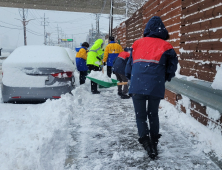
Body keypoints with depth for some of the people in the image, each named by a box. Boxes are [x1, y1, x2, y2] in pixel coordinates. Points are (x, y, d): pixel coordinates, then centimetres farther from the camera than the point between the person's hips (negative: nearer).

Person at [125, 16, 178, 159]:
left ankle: (146, 141, -6)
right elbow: (172, 66, 8)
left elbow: (129, 64, 15)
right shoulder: (165, 46, 6)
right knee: (153, 115, 18)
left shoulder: (137, 44, 11)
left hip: (137, 87, 0)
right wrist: (165, 78, 24)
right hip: (156, 87, 0)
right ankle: (154, 143, 24)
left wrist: (131, 78, 29)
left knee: (140, 116, 11)